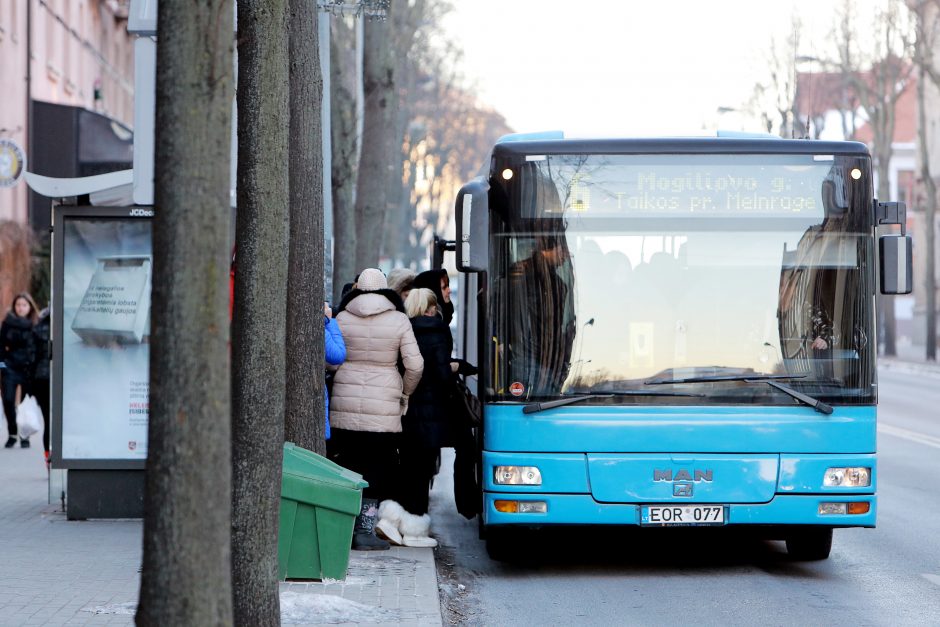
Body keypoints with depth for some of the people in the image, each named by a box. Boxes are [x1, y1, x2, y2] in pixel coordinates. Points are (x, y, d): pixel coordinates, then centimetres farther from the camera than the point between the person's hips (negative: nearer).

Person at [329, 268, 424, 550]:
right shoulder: (399, 321, -1)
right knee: (375, 469, 3)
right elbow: (415, 365, -3)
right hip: (383, 408, -2)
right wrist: (405, 393, 13)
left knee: (346, 465, 8)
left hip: (344, 405, 2)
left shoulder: (342, 318, 2)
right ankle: (365, 530, -1)